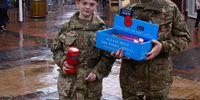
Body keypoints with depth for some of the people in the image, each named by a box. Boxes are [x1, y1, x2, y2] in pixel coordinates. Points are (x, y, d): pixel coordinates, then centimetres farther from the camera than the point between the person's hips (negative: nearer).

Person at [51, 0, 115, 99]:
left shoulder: (101, 29, -2)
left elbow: (108, 56, -2)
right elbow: (56, 48, 12)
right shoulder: (67, 27, 4)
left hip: (90, 83, -1)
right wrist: (62, 61, -6)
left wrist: (97, 73, -12)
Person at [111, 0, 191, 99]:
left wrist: (163, 46, -18)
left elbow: (184, 38, 1)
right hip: (130, 74, 2)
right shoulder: (128, 10, 6)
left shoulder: (170, 8, -2)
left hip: (157, 75, -2)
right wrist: (118, 50, -12)